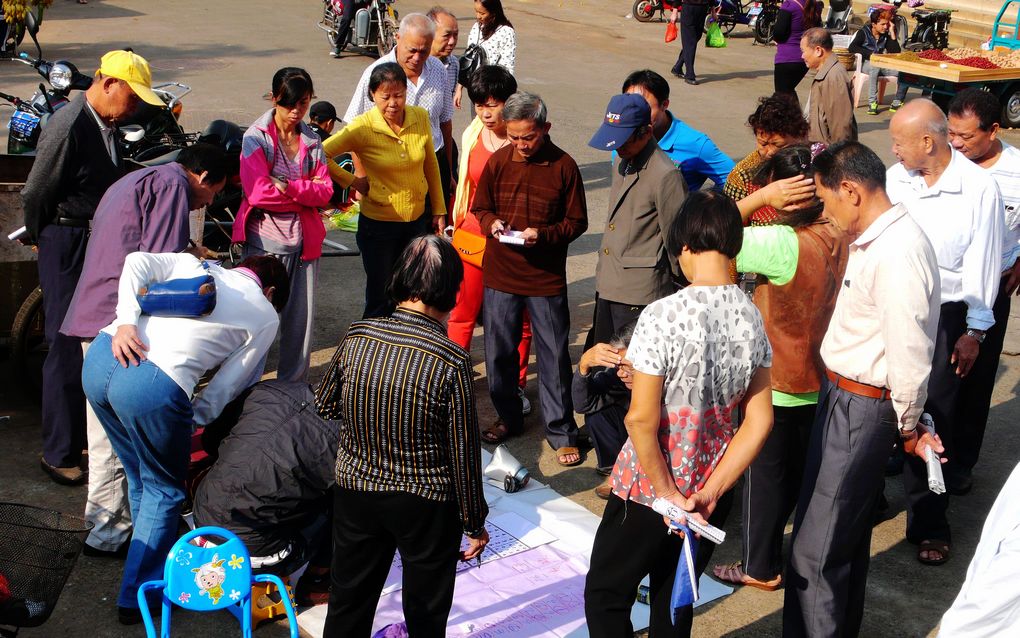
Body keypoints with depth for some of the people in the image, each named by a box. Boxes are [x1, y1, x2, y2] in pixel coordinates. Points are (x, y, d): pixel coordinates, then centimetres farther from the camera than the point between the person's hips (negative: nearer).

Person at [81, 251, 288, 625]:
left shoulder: (193, 264, 26)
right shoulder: (265, 316, 14)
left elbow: (137, 262, 8)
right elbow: (227, 384, 9)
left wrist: (126, 321, -2)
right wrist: (195, 420, 19)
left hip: (99, 357, 6)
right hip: (154, 386, -6)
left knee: (140, 478, 26)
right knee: (164, 491, 17)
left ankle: (153, 558, 43)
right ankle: (140, 598, 23)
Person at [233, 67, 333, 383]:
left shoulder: (311, 141, 9)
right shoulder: (256, 137, -4)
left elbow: (325, 191, -1)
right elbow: (257, 191, -16)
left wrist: (288, 187, -17)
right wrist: (306, 193, -10)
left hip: (304, 239, 4)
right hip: (264, 239, -4)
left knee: (302, 316, 7)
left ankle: (294, 386, 20)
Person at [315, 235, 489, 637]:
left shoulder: (356, 336, -11)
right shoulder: (451, 361, -22)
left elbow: (325, 405, 5)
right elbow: (463, 453, -15)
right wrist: (475, 523, -1)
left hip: (355, 491, 4)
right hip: (427, 503, -3)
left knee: (348, 605, 21)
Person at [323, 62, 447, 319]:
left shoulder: (420, 117, -5)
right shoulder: (363, 127, -18)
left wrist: (439, 209, 10)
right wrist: (352, 181, -13)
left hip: (417, 219, 4)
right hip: (378, 223, -4)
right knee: (380, 299, 8)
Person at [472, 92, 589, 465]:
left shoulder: (563, 166, -7)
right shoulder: (497, 161, 0)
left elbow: (577, 222, -2)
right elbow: (480, 208, 10)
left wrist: (544, 234, -20)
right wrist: (491, 223, -12)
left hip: (546, 279, -3)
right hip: (500, 275, 3)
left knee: (554, 357, 4)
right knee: (499, 351, 13)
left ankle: (561, 432, 15)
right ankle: (508, 417, 33)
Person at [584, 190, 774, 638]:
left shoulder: (663, 316, -24)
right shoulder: (752, 317, -5)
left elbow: (642, 420, -23)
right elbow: (759, 422, -3)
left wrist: (668, 493, -11)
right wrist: (709, 493, -4)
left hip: (648, 489, -5)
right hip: (710, 490, 5)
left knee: (605, 597, 13)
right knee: (676, 602, 22)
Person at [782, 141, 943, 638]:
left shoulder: (897, 255, -25)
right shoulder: (869, 240, 6)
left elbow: (910, 356, -24)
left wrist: (908, 428, -10)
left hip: (862, 408, -10)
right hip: (841, 395, 10)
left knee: (815, 552, -1)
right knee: (847, 537, 24)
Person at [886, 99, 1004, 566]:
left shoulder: (979, 188, -11)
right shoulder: (894, 178, -2)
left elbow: (982, 264, -7)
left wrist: (974, 332, -4)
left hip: (943, 316, -3)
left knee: (932, 420, 3)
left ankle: (929, 523, 17)